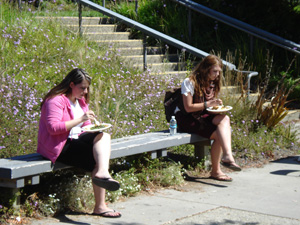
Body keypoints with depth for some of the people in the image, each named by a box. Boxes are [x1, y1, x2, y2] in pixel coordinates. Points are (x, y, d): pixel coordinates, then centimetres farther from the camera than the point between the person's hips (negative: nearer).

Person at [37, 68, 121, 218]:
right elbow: (53, 127, -24)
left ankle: (102, 172, -38)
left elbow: (85, 126, 25)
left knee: (104, 136, -21)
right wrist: (80, 119, -25)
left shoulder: (81, 100, 17)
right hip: (59, 147, -8)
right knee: (97, 162, -23)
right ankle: (100, 207, -26)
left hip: (75, 140, 8)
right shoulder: (56, 101, -12)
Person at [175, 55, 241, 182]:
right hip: (187, 119, -6)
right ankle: (215, 171, -24)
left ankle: (227, 156, -35)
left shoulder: (212, 83, 13)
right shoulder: (190, 82, -10)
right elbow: (188, 108, -14)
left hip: (203, 116, 7)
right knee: (218, 134, -26)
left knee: (225, 119, -26)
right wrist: (207, 104, -20)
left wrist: (216, 105, -5)